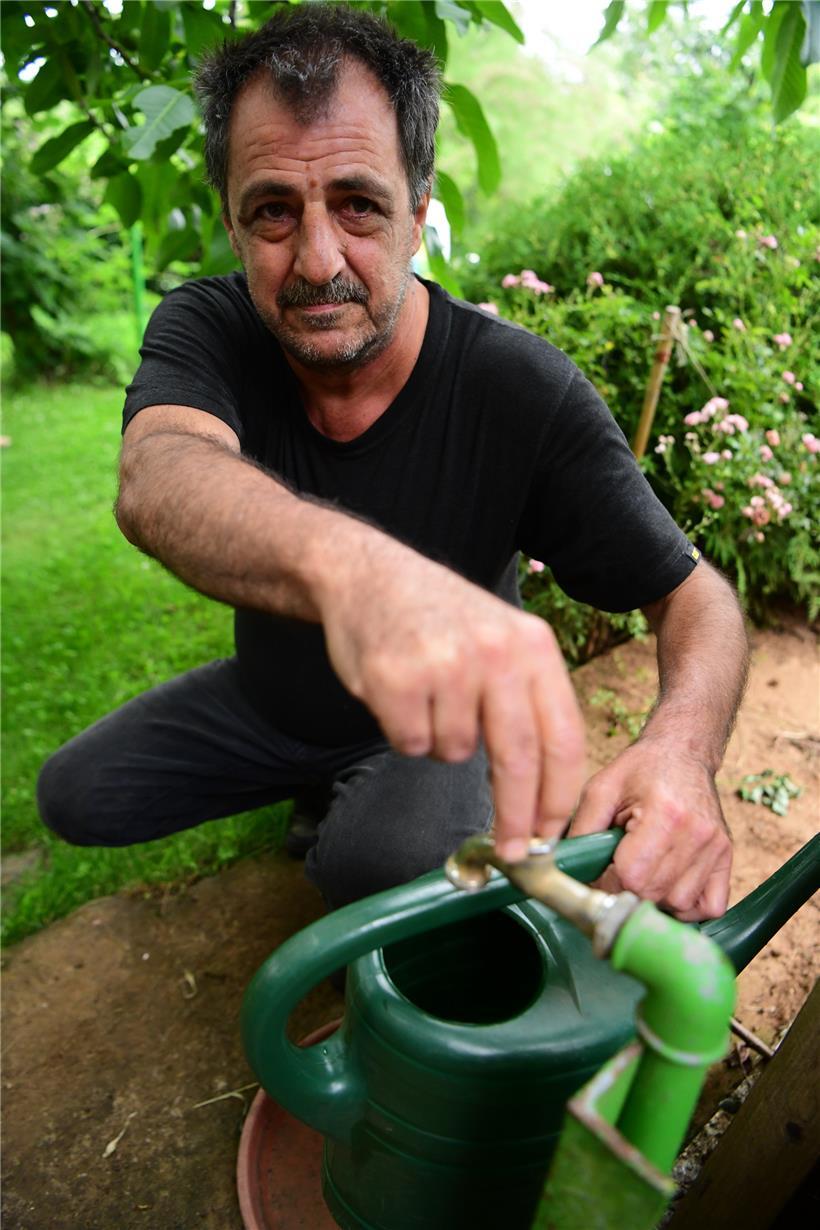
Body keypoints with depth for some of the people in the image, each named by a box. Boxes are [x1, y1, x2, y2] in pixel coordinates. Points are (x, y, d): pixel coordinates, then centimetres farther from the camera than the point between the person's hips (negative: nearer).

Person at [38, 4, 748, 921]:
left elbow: (696, 598, -21)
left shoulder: (524, 390, -26)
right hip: (268, 695, 4)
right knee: (75, 796, 1)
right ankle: (321, 781, 21)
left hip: (437, 713, -3)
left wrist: (681, 749, -45)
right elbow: (155, 483, -43)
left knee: (384, 865, -31)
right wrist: (346, 564, -67)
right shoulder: (204, 330, -20)